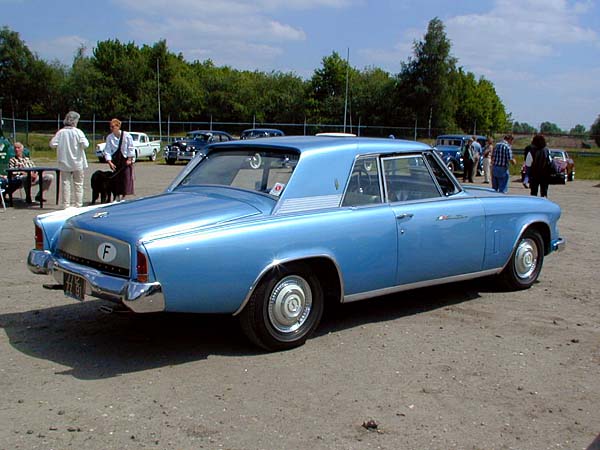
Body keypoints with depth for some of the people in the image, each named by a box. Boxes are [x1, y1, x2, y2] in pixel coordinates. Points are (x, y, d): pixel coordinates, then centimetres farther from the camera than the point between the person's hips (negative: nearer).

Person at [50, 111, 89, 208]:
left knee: (66, 183, 8)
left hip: (64, 163, 2)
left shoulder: (60, 132, -2)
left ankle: (66, 205, 8)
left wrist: (61, 146, 12)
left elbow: (52, 144, -5)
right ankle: (78, 205, 9)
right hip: (77, 163, -2)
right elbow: (85, 145, -18)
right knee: (78, 184, 8)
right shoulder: (78, 132, -11)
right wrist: (85, 140, 3)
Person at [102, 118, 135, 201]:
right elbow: (107, 151, -3)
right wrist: (109, 162, -12)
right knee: (116, 178, 2)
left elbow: (131, 148, -3)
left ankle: (123, 196, 2)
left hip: (126, 160, -2)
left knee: (126, 177, -6)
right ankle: (117, 196, 10)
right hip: (115, 160, 2)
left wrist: (129, 159, -8)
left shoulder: (126, 136, -8)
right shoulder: (109, 137, -1)